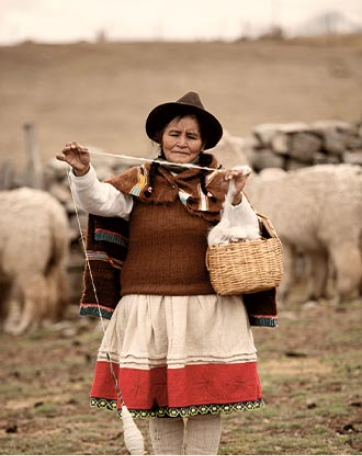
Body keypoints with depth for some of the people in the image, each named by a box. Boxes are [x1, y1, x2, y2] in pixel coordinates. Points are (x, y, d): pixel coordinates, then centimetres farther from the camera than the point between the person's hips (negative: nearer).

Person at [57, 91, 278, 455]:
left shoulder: (218, 183, 5)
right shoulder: (139, 182, 5)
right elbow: (97, 201, -9)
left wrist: (236, 200, -17)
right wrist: (82, 171, -27)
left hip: (207, 312, -1)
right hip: (148, 312, 1)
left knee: (206, 398, -1)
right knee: (157, 399, 7)